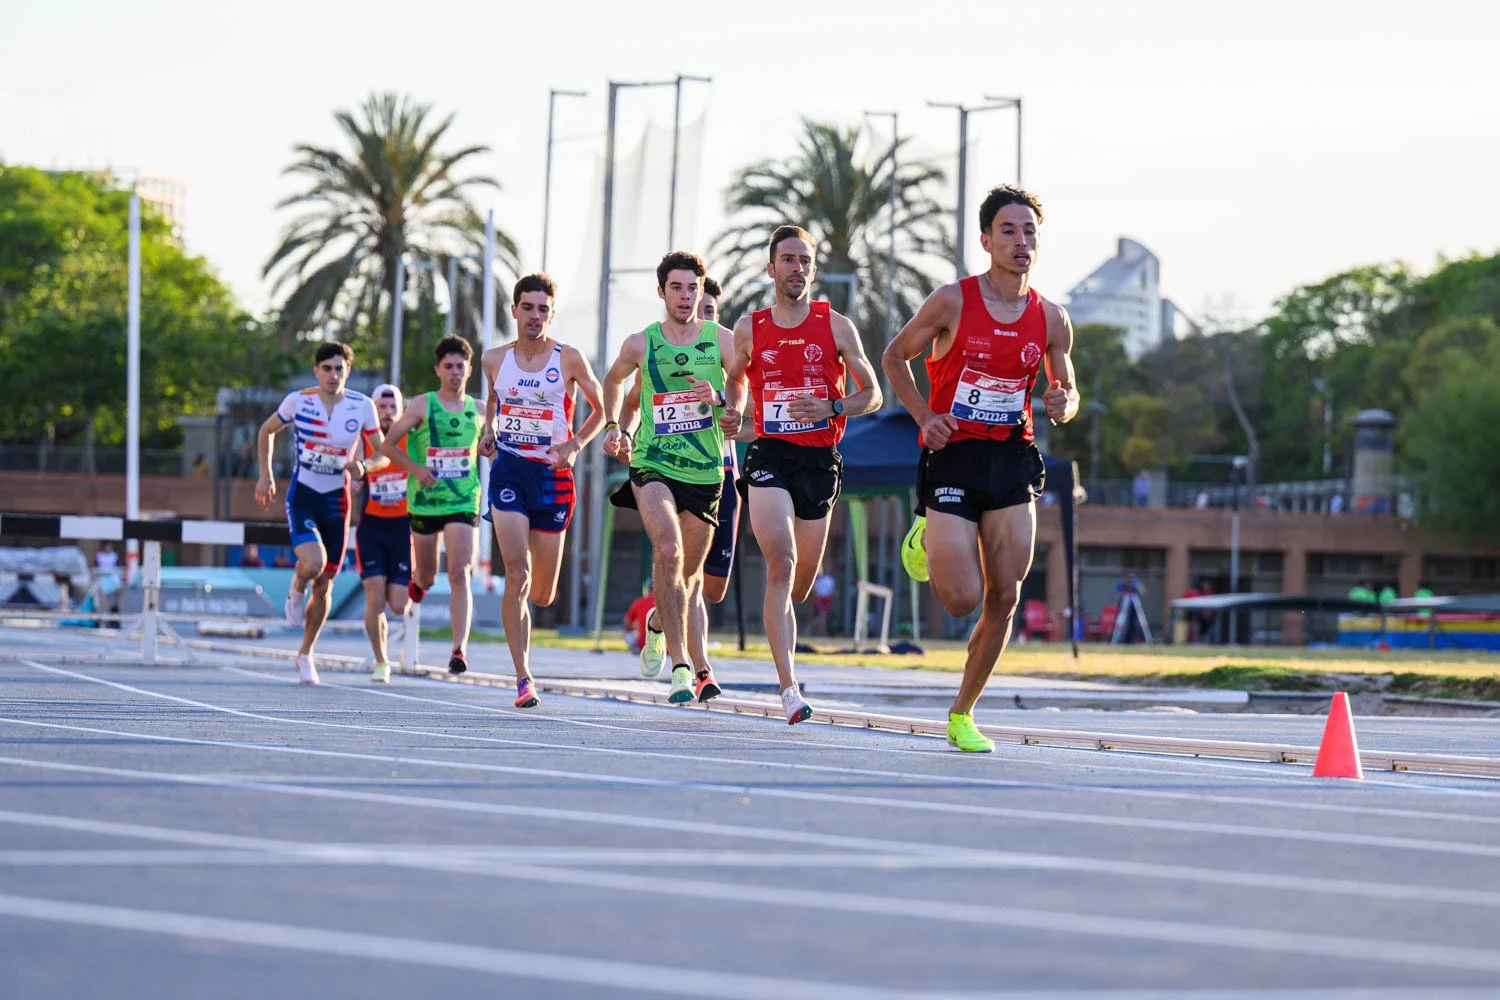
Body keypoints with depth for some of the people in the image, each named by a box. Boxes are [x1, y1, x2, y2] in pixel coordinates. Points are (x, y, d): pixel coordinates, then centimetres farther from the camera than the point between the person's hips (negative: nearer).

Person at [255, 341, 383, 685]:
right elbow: (267, 431, 10)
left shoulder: (362, 406, -4)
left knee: (324, 586, 7)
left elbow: (381, 451, 7)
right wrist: (266, 474, 3)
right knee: (313, 563, -27)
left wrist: (363, 466, -14)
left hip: (337, 501, 2)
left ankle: (305, 655, 25)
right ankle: (297, 589, 10)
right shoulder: (298, 401, -6)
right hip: (302, 496, -2)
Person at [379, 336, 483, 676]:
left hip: (463, 503, 0)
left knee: (459, 575, -15)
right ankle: (417, 579, 51)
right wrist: (415, 467, -15)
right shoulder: (422, 405, -3)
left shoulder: (479, 409, 6)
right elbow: (389, 444, -1)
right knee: (427, 578, 12)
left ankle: (460, 648, -19)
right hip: (424, 503, 0)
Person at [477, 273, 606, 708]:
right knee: (516, 574, -17)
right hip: (508, 469, 0)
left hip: (552, 475, 0)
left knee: (543, 594, 8)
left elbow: (601, 409, 6)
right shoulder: (495, 359, 4)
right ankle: (523, 677, -16)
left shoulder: (569, 359, -4)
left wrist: (575, 445, -9)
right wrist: (488, 431, 7)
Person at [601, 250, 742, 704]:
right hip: (652, 464, -2)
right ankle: (682, 666, -27)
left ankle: (658, 624, 49)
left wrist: (721, 400, -17)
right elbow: (613, 381, 23)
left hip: (705, 470, 2)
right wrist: (613, 426, 12)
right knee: (669, 550, -25)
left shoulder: (723, 340, 0)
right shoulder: (640, 344, 2)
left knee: (690, 572, 14)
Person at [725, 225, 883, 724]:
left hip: (820, 458, 2)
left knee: (800, 582, 11)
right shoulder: (749, 329, 5)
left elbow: (872, 395, 4)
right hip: (769, 457, -2)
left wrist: (831, 409, -14)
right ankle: (788, 686, -25)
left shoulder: (836, 326, 3)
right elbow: (731, 383, 21)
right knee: (781, 562, -21)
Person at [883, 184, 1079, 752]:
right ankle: (927, 540, 25)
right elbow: (895, 356, 5)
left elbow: (1068, 392, 16)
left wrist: (1062, 406, -9)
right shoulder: (953, 302, -7)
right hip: (953, 456, -3)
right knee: (963, 598, -10)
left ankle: (962, 715, 13)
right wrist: (925, 416, -9)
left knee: (1004, 598, -2)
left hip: (1013, 460, 3)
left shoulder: (1052, 320, 3)